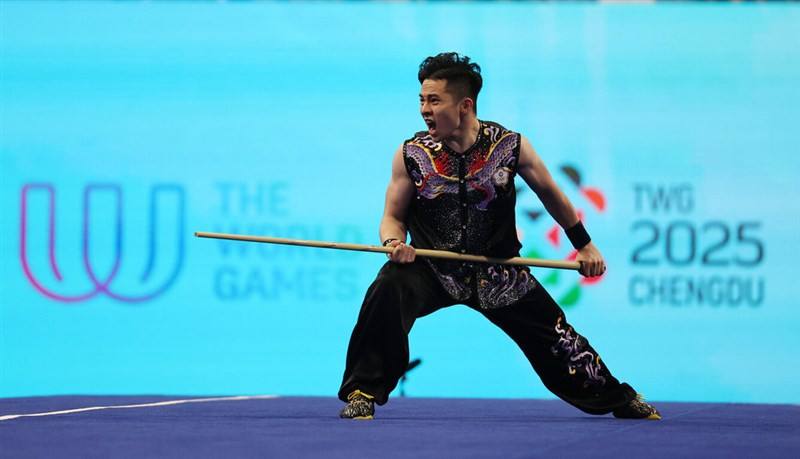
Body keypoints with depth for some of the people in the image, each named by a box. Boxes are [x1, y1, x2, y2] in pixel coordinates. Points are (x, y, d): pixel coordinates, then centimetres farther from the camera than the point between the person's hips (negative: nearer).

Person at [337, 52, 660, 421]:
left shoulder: (510, 146, -9)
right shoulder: (411, 154, -10)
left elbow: (549, 193, 7)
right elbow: (393, 216, 1)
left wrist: (584, 245, 13)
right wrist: (393, 242, -23)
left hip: (498, 273, 1)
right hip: (433, 268, -1)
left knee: (556, 335, 4)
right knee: (387, 291, -31)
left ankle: (618, 398, 29)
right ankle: (363, 392, -18)